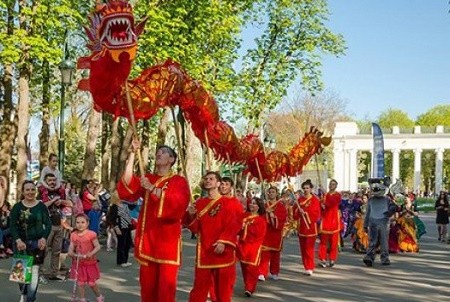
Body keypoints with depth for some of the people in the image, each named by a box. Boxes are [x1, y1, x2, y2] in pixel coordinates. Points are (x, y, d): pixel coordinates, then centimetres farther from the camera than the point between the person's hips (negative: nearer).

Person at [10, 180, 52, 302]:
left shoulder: (41, 206, 0)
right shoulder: (17, 207, 0)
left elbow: (48, 224, -3)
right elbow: (13, 225, -7)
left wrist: (44, 238, -21)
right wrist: (18, 240, -23)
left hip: (37, 243, -1)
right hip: (21, 243, 1)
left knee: (34, 271, -4)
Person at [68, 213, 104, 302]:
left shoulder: (91, 234, -10)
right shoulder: (73, 235, 1)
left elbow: (97, 247, -11)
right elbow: (71, 248, 2)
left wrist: (91, 254, -27)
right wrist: (71, 253, -20)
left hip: (90, 262, -3)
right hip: (78, 263, 3)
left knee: (92, 283, 4)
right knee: (80, 283, 5)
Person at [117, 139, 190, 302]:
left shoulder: (179, 181, 2)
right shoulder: (147, 179, 13)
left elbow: (177, 203, -17)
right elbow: (127, 187, -5)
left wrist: (152, 188, -19)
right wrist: (133, 154, -8)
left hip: (167, 238, -4)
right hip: (148, 236, 4)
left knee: (166, 284, -4)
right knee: (147, 282, 8)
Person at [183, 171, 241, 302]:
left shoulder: (227, 203, -2)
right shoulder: (199, 203, 10)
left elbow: (232, 225, -9)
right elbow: (195, 228, 8)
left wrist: (223, 242, -20)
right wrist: (191, 215, -10)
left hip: (222, 250, -3)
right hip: (204, 250, 3)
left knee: (223, 285, 6)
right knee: (200, 285, 4)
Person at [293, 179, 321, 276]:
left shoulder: (315, 200, -4)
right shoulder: (300, 200, 9)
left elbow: (316, 214, -11)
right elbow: (295, 215, 8)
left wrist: (305, 212, -18)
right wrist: (297, 208, -11)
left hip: (311, 227, -5)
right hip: (301, 227, 5)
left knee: (309, 248, -8)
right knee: (303, 249, 8)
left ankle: (310, 268, -4)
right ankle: (306, 267, 17)